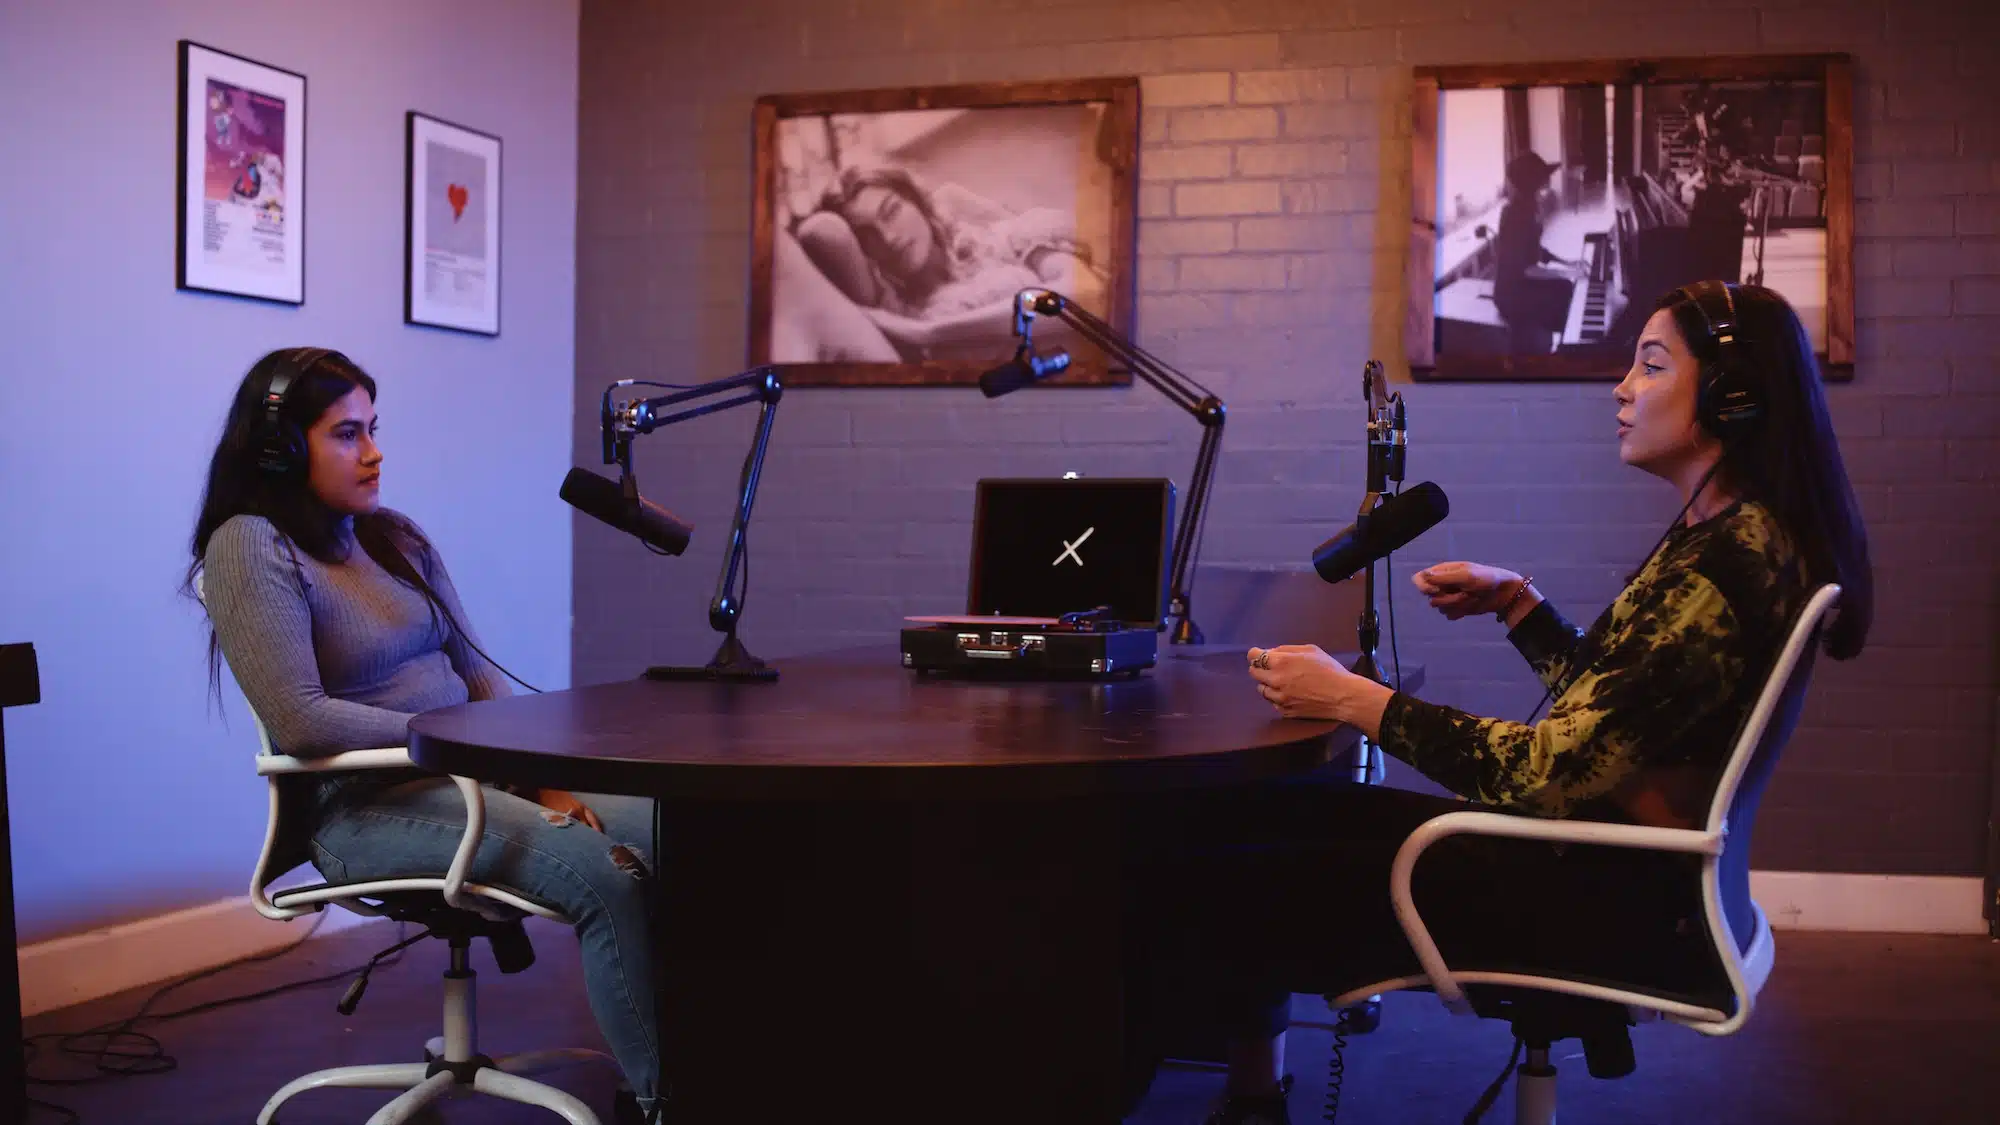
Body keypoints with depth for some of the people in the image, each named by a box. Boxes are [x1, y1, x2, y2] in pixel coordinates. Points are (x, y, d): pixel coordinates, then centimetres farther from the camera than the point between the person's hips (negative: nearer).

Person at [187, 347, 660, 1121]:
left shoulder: (396, 537, 13)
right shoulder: (251, 548, -9)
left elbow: (478, 676, 13)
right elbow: (301, 722, -19)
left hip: (474, 776, 7)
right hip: (365, 806, -7)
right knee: (606, 874, -27)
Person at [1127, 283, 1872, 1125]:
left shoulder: (1729, 562, -20)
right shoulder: (1721, 535, 12)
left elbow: (1559, 769, -24)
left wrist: (1354, 699, -19)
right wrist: (1516, 603, 13)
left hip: (1616, 901, -11)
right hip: (1621, 871, 11)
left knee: (1202, 887, -17)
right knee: (1250, 813, 13)